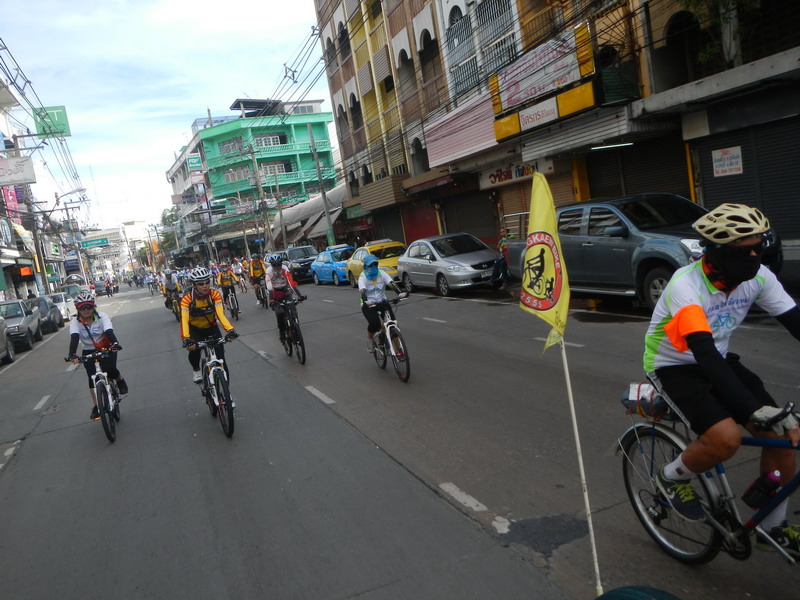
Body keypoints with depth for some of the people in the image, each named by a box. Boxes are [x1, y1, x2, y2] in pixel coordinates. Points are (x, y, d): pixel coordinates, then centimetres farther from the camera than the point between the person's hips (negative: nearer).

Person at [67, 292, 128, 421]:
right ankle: (95, 407, 6)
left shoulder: (102, 317, -16)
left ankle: (120, 382, 10)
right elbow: (74, 338, -29)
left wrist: (115, 343, -52)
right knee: (92, 378, -7)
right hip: (89, 351, 2)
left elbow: (109, 331, -31)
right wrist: (72, 354, -47)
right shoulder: (75, 322, -12)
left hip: (106, 348, -2)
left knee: (110, 369, -25)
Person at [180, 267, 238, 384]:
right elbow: (184, 320, -37)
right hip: (195, 329, -1)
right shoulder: (187, 298, -27)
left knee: (220, 356, -10)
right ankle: (196, 369, 7)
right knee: (194, 349, -28)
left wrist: (230, 330, -49)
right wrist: (186, 339, -54)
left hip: (211, 327, 1)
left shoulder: (215, 295, -23)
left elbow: (221, 314, -32)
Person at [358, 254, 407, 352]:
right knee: (374, 323, -28)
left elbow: (391, 283, -18)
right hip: (368, 305, -3)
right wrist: (365, 301, -49)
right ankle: (370, 339, 5)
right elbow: (362, 291, -28)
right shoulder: (363, 277, -10)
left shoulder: (381, 274, -2)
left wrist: (400, 293, -37)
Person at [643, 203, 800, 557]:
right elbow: (704, 353, -39)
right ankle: (671, 478, 5)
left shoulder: (758, 276, -11)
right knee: (726, 438, -27)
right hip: (674, 366, -6)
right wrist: (756, 410, -46)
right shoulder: (687, 285, -31)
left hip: (718, 360, 6)